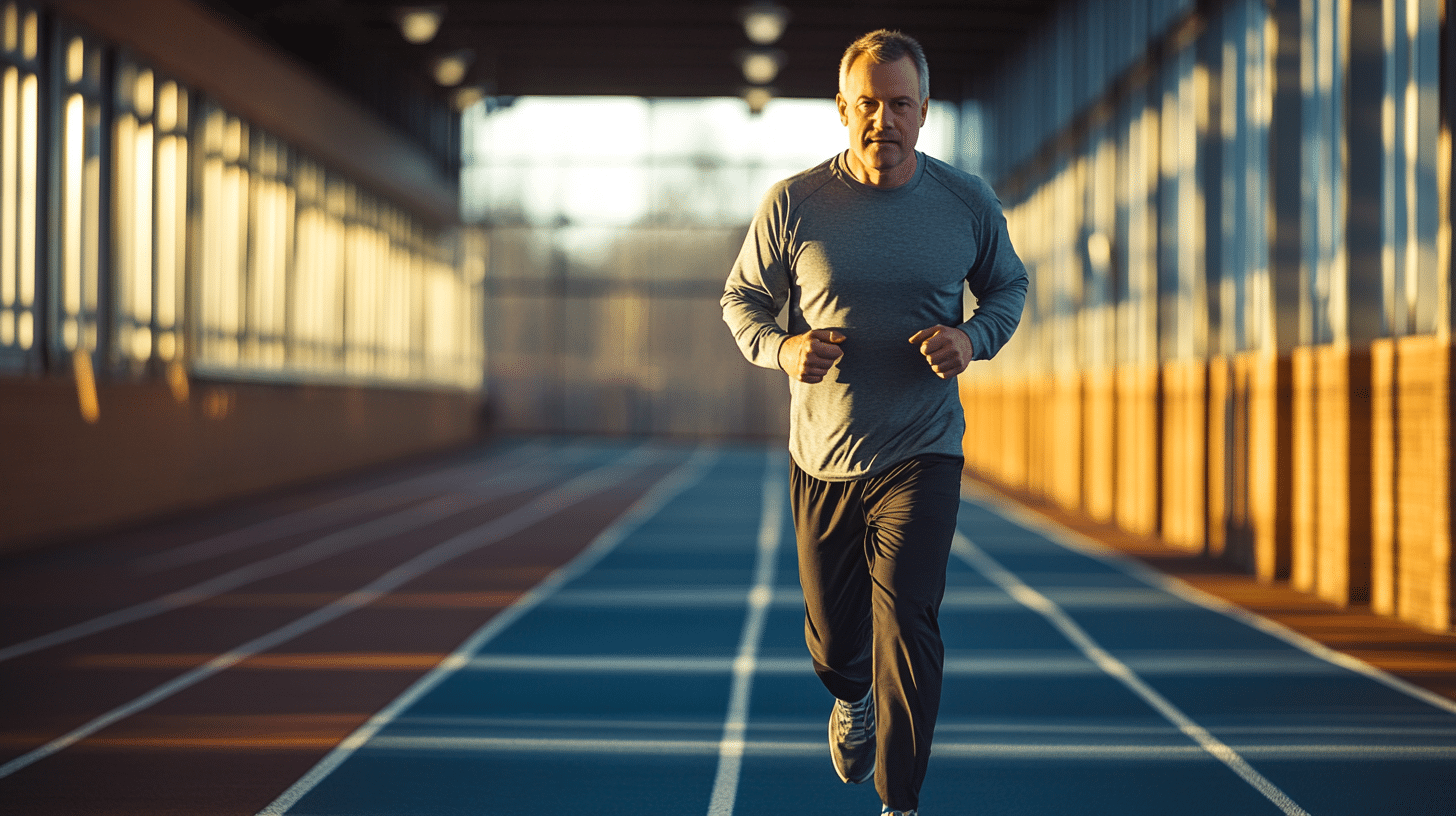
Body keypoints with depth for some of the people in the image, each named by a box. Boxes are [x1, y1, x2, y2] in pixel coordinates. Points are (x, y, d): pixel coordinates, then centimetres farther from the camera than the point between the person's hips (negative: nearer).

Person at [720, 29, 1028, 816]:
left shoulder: (967, 203, -4)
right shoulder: (793, 204, -7)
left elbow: (1009, 286, 13)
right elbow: (741, 299, 5)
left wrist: (974, 338, -9)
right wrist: (781, 348, -17)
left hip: (922, 456, -1)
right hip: (821, 459, 1)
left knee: (906, 621, -16)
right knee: (831, 637, 14)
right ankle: (853, 699, 51)